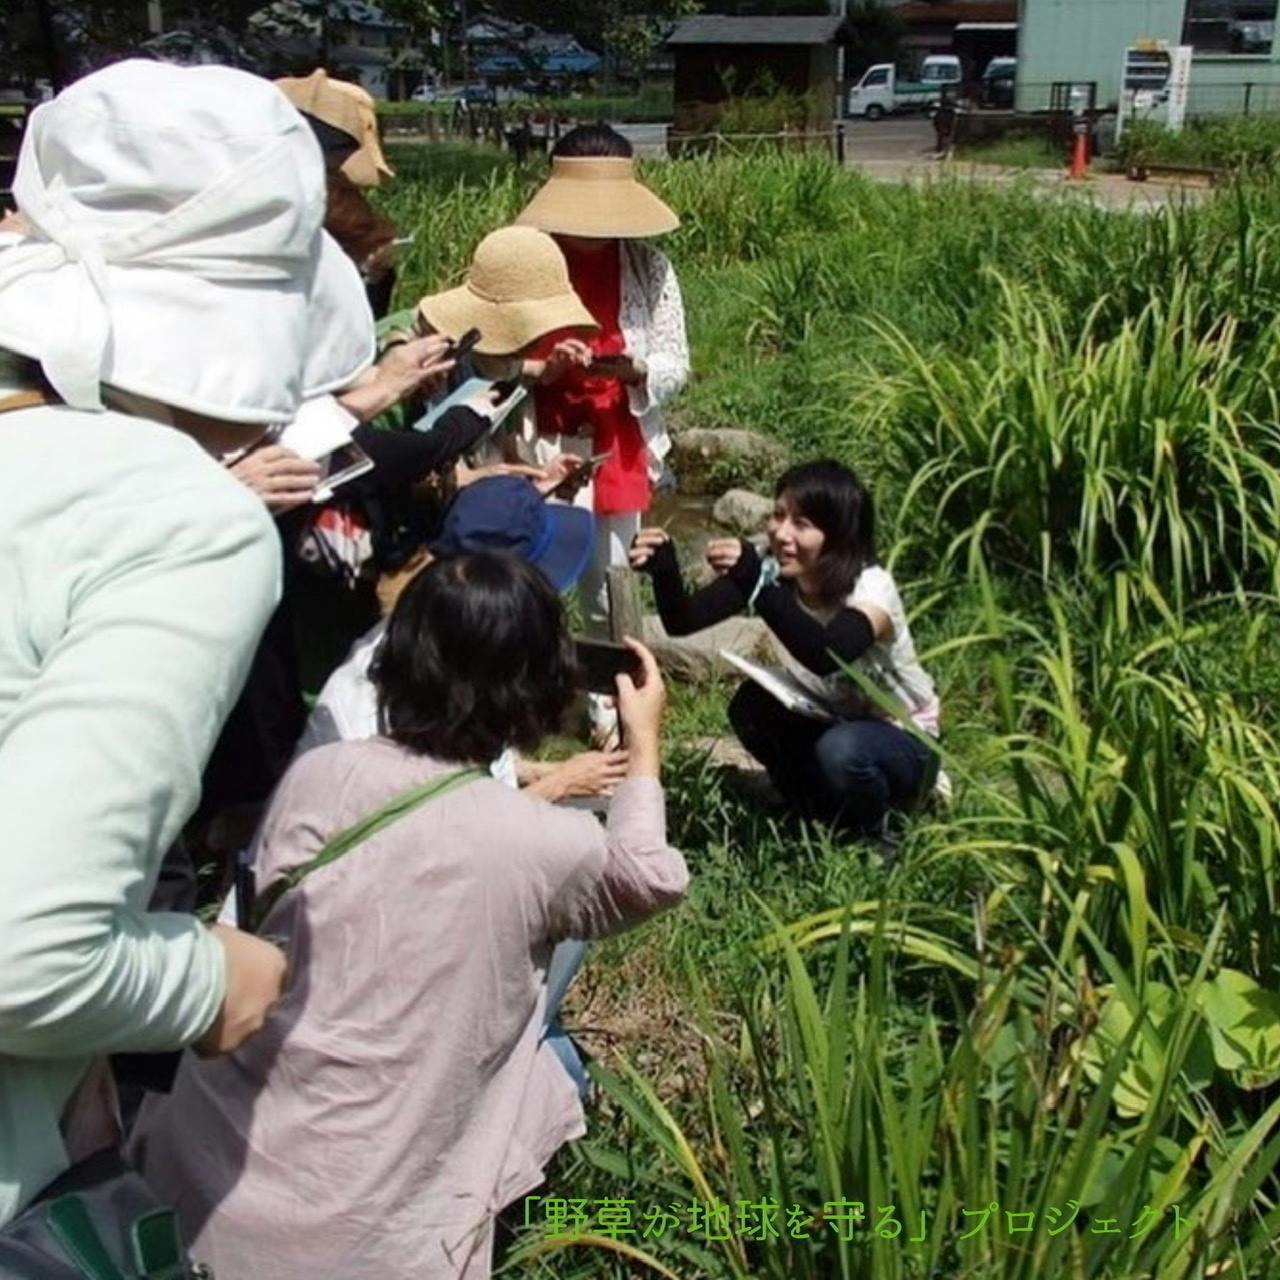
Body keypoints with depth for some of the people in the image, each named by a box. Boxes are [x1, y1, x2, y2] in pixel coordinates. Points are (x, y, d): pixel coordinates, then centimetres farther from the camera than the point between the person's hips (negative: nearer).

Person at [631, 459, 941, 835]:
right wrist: (664, 569, -45)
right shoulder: (773, 574, -15)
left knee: (839, 751, -36)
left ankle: (875, 836, 0)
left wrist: (756, 584, -59)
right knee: (751, 705, -21)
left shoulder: (871, 587, -29)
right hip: (832, 722, 5)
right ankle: (818, 818, 3)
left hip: (904, 741, -5)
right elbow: (682, 620, -25)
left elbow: (826, 657, -51)